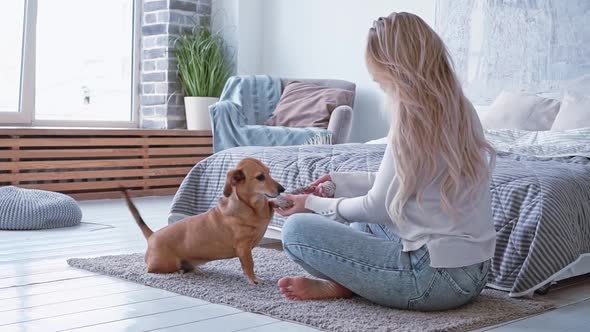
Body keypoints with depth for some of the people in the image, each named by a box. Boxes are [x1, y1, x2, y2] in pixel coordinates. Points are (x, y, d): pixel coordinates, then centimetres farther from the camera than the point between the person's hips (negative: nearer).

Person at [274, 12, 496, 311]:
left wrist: (314, 204, 5)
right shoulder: (459, 109, 7)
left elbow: (378, 206, -10)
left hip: (437, 277, -9)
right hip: (473, 272, 9)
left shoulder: (413, 118, -19)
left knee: (296, 229, -6)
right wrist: (342, 182, 18)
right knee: (363, 221, 31)